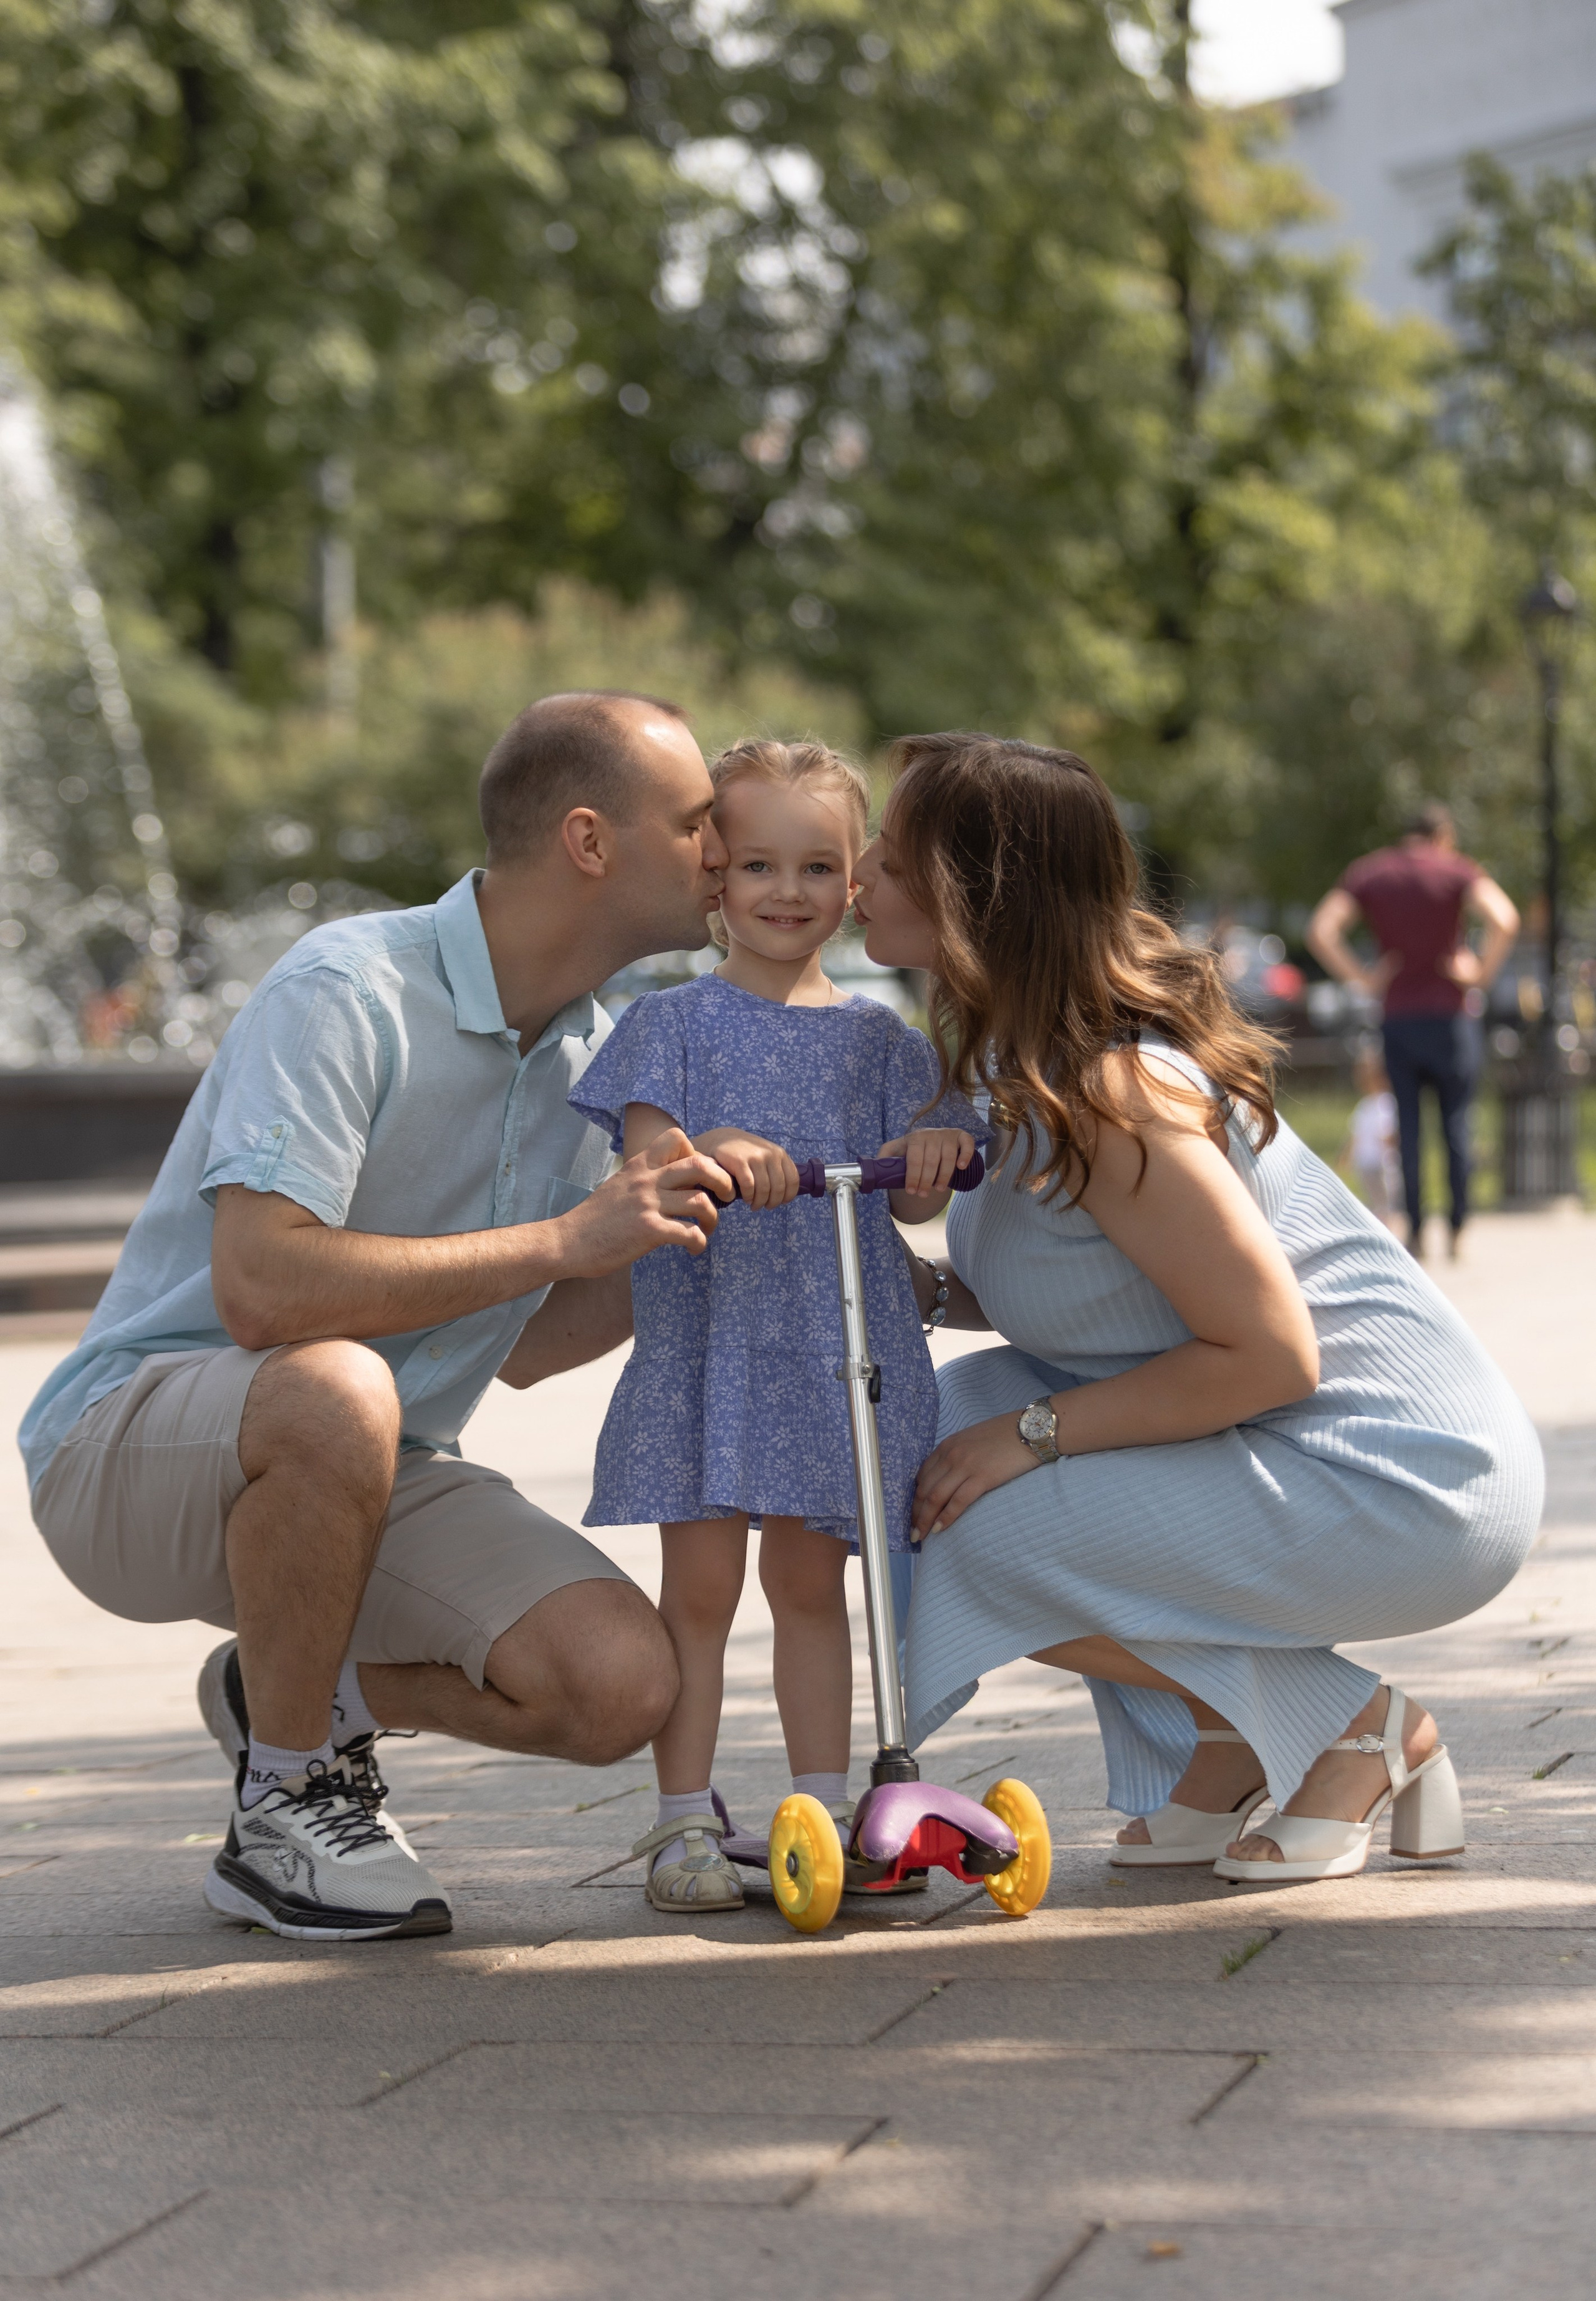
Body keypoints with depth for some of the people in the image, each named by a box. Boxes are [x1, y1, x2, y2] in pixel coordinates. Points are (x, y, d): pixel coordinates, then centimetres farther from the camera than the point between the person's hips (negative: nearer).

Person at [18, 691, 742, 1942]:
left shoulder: (594, 1052, 7)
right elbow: (263, 1288, -33)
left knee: (622, 1683, -17)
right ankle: (282, 1814, -17)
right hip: (133, 1442, -6)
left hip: (371, 1474, 7)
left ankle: (304, 1696, 13)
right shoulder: (350, 990, -20)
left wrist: (688, 1241, -1)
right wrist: (565, 1237, -30)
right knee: (336, 1392, -41)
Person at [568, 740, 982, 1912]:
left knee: (812, 1582, 8)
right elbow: (643, 1162, -8)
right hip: (703, 1337, -2)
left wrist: (931, 1156, -17)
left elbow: (912, 1199, 6)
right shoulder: (675, 1021, 4)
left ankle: (822, 1806, 15)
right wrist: (707, 1154, -30)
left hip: (843, 1342, 2)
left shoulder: (876, 1035, 11)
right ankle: (687, 1817, 3)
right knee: (700, 1582, -4)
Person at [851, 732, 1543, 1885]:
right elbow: (1077, 1274, 16)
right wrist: (919, 1288, 0)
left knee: (980, 1533, -18)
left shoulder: (1109, 1091, -23)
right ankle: (1218, 1758, 11)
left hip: (1409, 1487, -10)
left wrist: (1032, 1434, -18)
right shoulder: (1020, 1047, 6)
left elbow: (1270, 1354, -24)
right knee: (944, 1424, 7)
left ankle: (1357, 1730, -3)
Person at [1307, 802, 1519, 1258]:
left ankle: (1415, 1229, 4)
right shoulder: (1457, 870, -2)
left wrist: (1361, 978, -1)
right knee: (1455, 1122, 5)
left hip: (1397, 1019, 2)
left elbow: (1321, 932, -6)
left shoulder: (1367, 873, 6)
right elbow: (1504, 920, -20)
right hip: (1449, 1016, -2)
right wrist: (1482, 973, -8)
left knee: (1408, 1126, 6)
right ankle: (1457, 1229, 5)